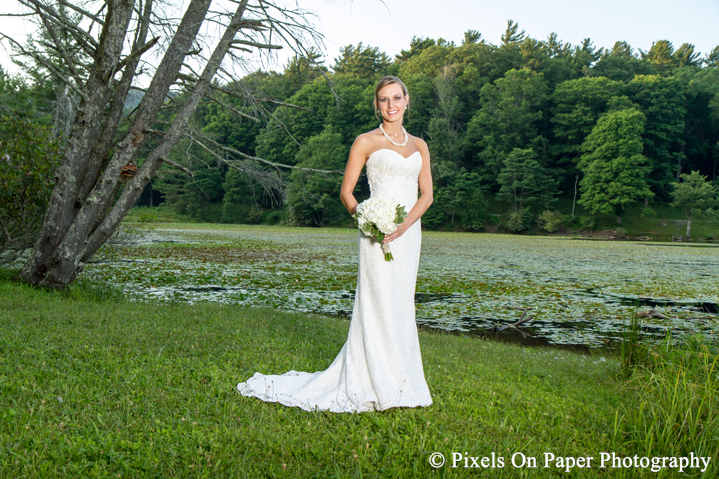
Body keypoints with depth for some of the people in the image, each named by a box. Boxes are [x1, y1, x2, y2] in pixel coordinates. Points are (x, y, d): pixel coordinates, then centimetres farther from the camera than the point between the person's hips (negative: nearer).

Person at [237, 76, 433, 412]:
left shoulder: (419, 145, 15)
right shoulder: (366, 141, 3)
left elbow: (427, 194, 7)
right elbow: (346, 192, 0)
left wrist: (404, 225, -10)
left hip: (409, 232, 5)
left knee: (401, 307, 8)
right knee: (380, 306, -7)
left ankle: (400, 382, 19)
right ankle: (382, 387, 2)